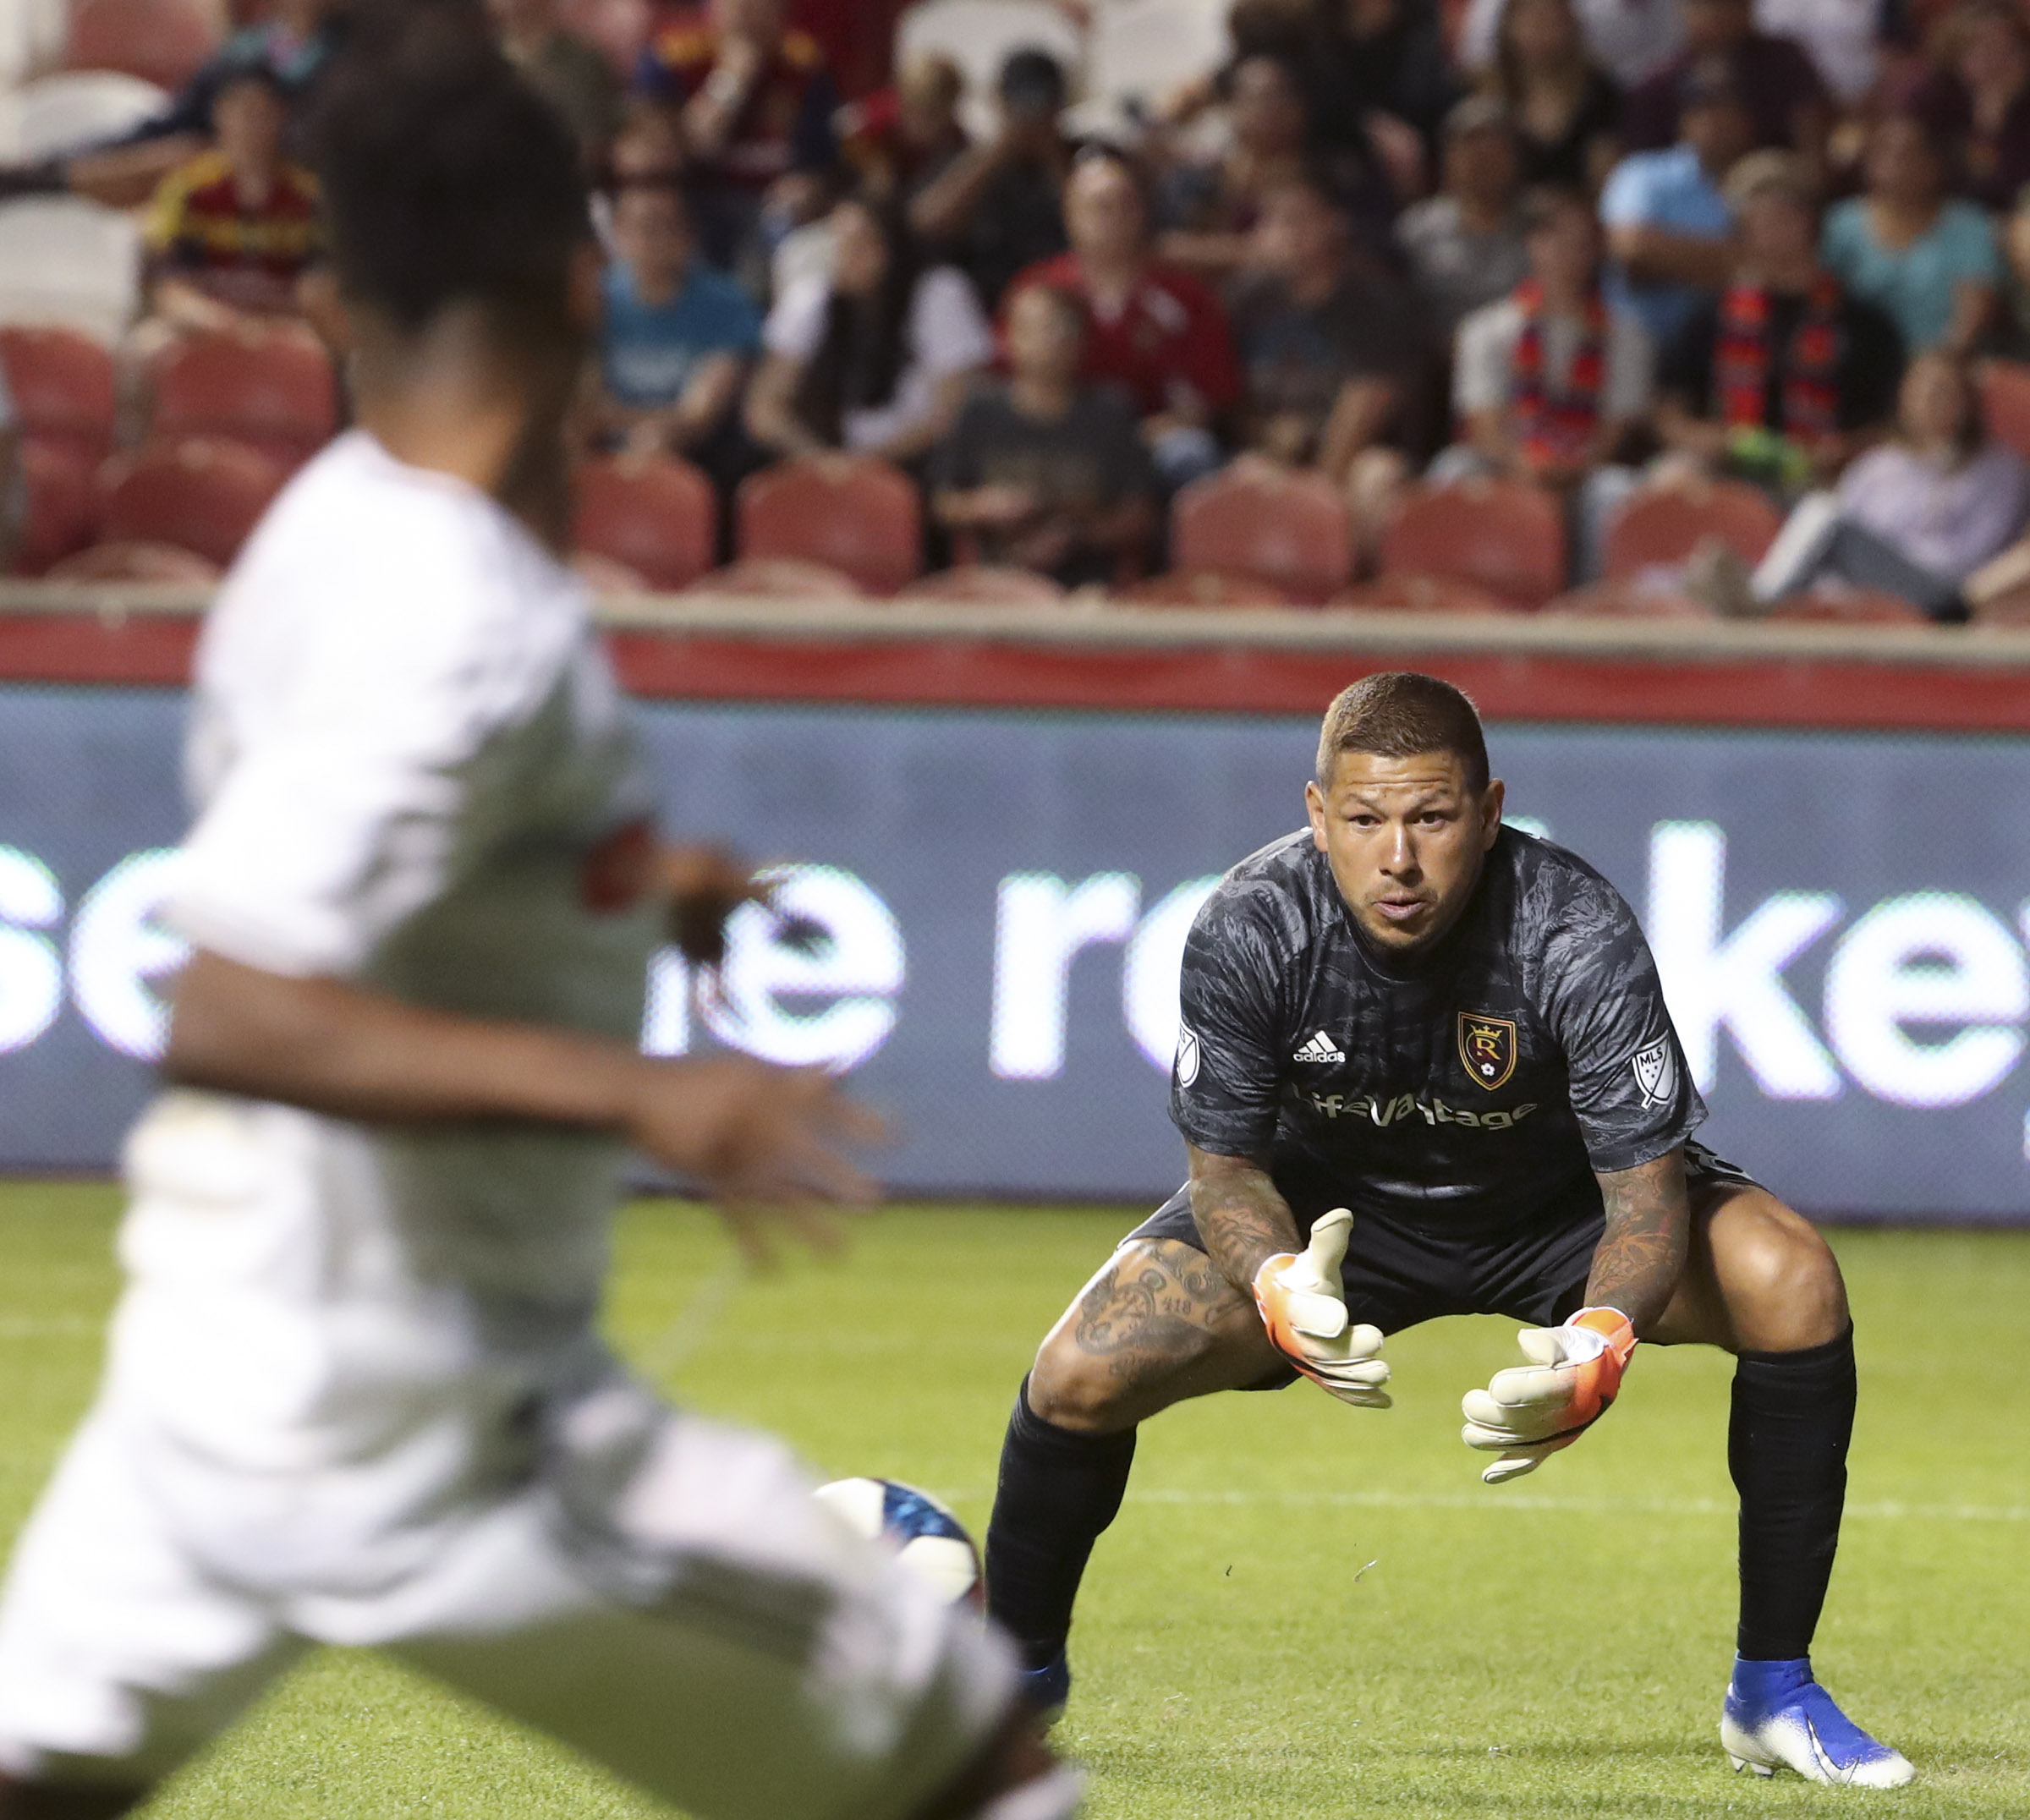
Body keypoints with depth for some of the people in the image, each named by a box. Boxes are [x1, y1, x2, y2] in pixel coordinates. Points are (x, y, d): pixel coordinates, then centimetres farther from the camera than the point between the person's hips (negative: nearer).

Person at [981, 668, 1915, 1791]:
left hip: (1555, 1205, -1)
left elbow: (1647, 1188, -30)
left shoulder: (1577, 935, -33)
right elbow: (1224, 1164, -17)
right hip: (1331, 1207, 1)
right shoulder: (1249, 930, -28)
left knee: (1793, 1286, -27)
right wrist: (1280, 1287, -40)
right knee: (1081, 1374, -19)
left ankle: (1774, 1695, -11)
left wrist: (1598, 1348, -51)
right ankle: (1018, 1677, 13)